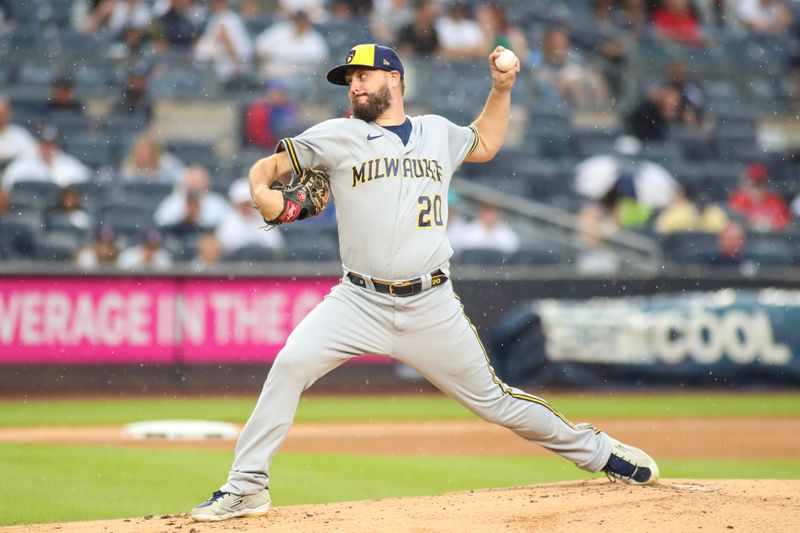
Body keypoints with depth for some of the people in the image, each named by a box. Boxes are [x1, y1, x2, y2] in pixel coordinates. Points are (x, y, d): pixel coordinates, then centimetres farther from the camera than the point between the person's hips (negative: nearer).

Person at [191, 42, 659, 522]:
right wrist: (263, 193, -19)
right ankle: (247, 487, -14)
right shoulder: (338, 136, 4)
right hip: (360, 303, -1)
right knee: (291, 363, -22)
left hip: (432, 309, 1)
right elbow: (265, 167, 3)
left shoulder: (438, 133, 13)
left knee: (492, 399, 5)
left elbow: (485, 145, 34)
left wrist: (502, 89, 21)